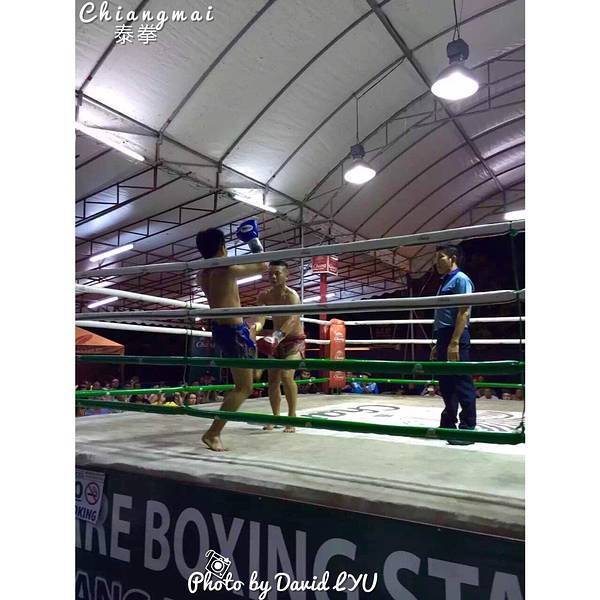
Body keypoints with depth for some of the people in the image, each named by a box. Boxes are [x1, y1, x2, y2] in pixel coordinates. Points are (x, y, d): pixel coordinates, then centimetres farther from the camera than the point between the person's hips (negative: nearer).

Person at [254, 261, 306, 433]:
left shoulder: (292, 296, -23)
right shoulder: (264, 296, -6)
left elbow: (292, 320, -38)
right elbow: (260, 317, -19)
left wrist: (276, 336, -55)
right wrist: (255, 326, -43)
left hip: (294, 341, -6)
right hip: (277, 341, 6)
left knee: (286, 376, -22)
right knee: (272, 379, 6)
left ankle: (292, 416, -9)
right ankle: (275, 416, 22)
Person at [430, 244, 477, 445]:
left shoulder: (460, 279, -6)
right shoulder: (445, 283, 21)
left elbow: (463, 312, -16)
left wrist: (454, 343, -23)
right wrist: (439, 344, 20)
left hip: (455, 338, -9)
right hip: (444, 338, 10)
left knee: (461, 383, -5)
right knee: (445, 383, 13)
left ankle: (467, 428, 1)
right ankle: (448, 424, 22)